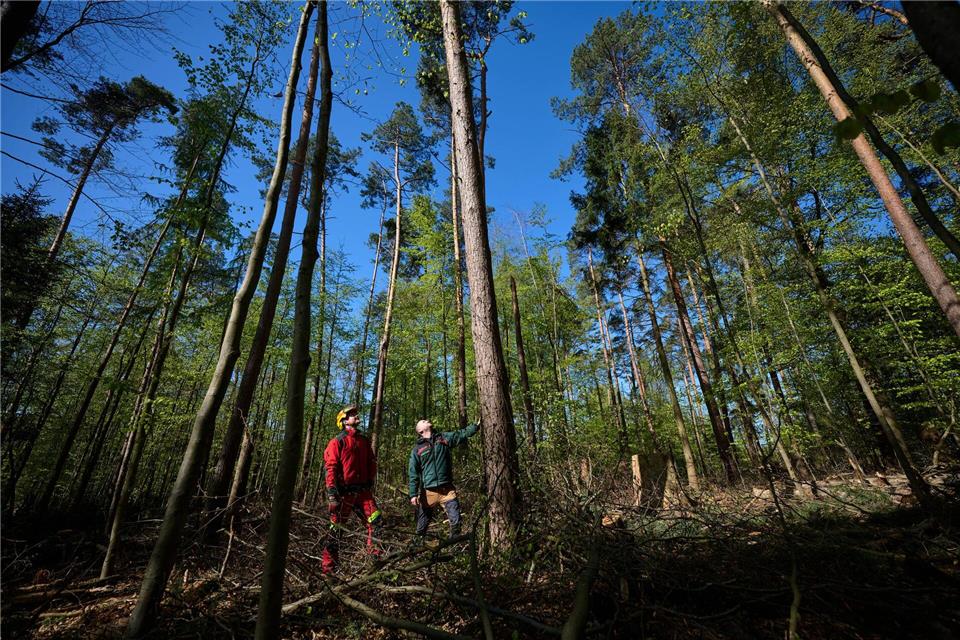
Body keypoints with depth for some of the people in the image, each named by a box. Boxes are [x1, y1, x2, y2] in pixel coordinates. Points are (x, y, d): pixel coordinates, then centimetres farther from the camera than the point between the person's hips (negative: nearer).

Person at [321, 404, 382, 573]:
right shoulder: (337, 442, -5)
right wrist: (332, 491, -16)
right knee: (337, 526, 6)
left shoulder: (364, 440, 13)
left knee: (376, 520, -1)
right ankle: (328, 565, 19)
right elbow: (329, 467, -11)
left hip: (363, 490, 5)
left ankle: (375, 553, 14)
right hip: (344, 492, -5)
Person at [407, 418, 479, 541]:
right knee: (423, 520, 12)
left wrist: (477, 425, -3)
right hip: (428, 492, -1)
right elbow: (413, 474, 0)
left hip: (447, 489, 1)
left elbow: (462, 434, 6)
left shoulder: (444, 438, 8)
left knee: (455, 520, 0)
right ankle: (418, 541, 36)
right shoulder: (417, 449, 1)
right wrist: (413, 494, -6)